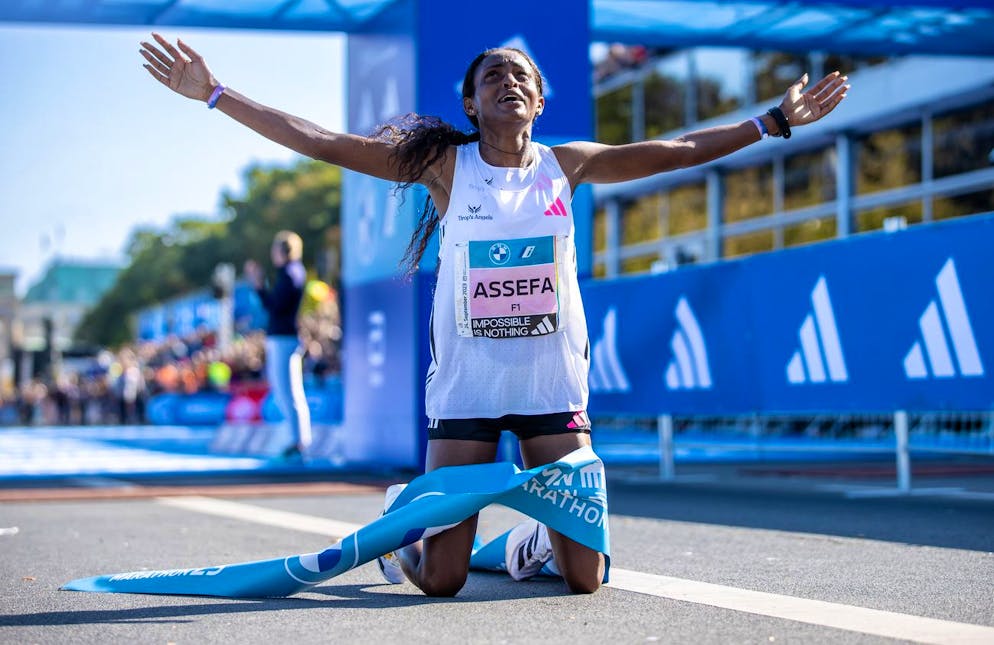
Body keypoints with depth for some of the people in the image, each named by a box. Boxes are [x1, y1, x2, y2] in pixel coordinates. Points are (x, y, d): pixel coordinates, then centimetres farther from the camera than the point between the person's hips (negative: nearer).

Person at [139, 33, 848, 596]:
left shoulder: (566, 164, 6)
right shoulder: (447, 164, -1)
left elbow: (683, 150, 11)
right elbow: (320, 142, -6)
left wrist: (778, 119, 11)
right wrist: (214, 93, -10)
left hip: (553, 384, 2)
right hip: (465, 384, -2)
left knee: (586, 577, -2)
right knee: (439, 579, -3)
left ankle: (535, 542, 33)